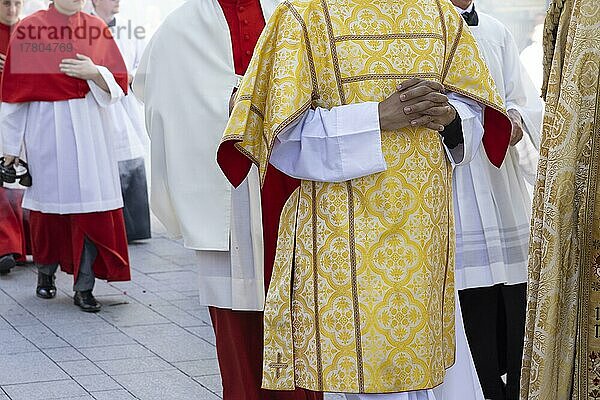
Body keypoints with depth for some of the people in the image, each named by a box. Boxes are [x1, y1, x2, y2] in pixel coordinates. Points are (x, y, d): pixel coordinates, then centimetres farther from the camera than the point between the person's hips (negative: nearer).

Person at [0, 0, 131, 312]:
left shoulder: (97, 29, 7)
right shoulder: (28, 29, 1)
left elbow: (119, 85, 7)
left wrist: (94, 73, -15)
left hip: (88, 127, 1)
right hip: (44, 127, -1)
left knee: (91, 204, -6)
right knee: (47, 202, 5)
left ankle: (84, 287, 1)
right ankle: (45, 272, 29)